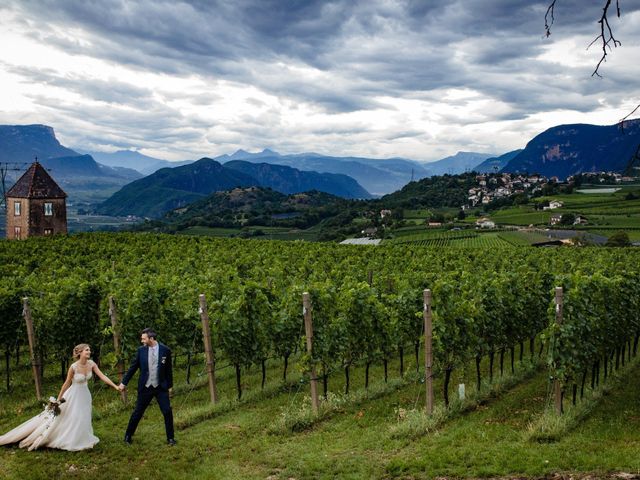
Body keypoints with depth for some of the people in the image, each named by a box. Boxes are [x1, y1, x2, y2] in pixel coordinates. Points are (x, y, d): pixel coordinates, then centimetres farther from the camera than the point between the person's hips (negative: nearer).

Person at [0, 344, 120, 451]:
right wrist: (58, 399, -6)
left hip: (85, 395, 5)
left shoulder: (91, 364, -12)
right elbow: (67, 383, -13)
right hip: (74, 395, -5)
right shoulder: (73, 367, -24)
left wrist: (116, 386, -18)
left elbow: (102, 376, -11)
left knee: (83, 419, 12)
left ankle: (79, 442, 25)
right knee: (70, 419, 2)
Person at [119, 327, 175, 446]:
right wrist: (124, 382, 5)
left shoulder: (165, 350, -6)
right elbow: (133, 367, 4)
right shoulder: (141, 350, -3)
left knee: (168, 412, -3)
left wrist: (170, 385, 7)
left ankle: (170, 438, 12)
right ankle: (128, 436, 25)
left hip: (161, 387, -1)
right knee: (137, 413, 8)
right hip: (145, 387, 1)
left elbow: (168, 369, 2)